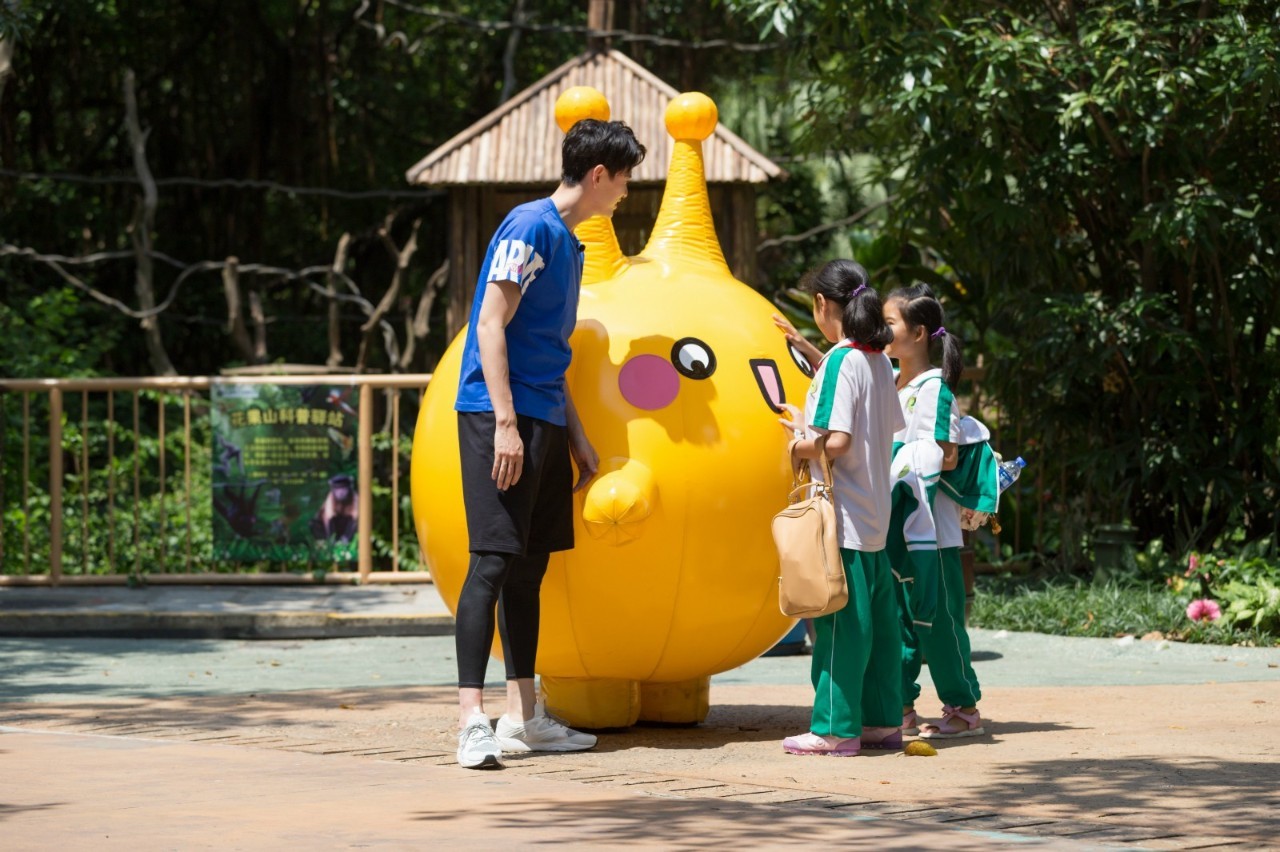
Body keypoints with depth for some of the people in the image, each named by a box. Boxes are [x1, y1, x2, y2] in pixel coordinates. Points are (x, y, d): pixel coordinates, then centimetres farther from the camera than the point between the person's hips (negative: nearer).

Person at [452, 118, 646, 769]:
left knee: (529, 566, 10)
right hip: (502, 414, -9)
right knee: (494, 560, -13)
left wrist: (576, 437, 20)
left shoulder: (568, 244, 19)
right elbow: (490, 324, -15)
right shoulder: (531, 226, -9)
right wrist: (505, 422, -21)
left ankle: (524, 716, 15)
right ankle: (472, 720, -17)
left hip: (544, 421, 9)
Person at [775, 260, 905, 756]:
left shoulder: (839, 361, -14)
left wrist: (801, 446, -3)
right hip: (875, 514, 8)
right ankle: (882, 720, 15)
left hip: (842, 518, -8)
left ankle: (834, 728, -3)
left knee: (839, 621, -5)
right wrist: (809, 428, 20)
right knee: (876, 617, 11)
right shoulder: (877, 361, 11)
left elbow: (837, 441, -23)